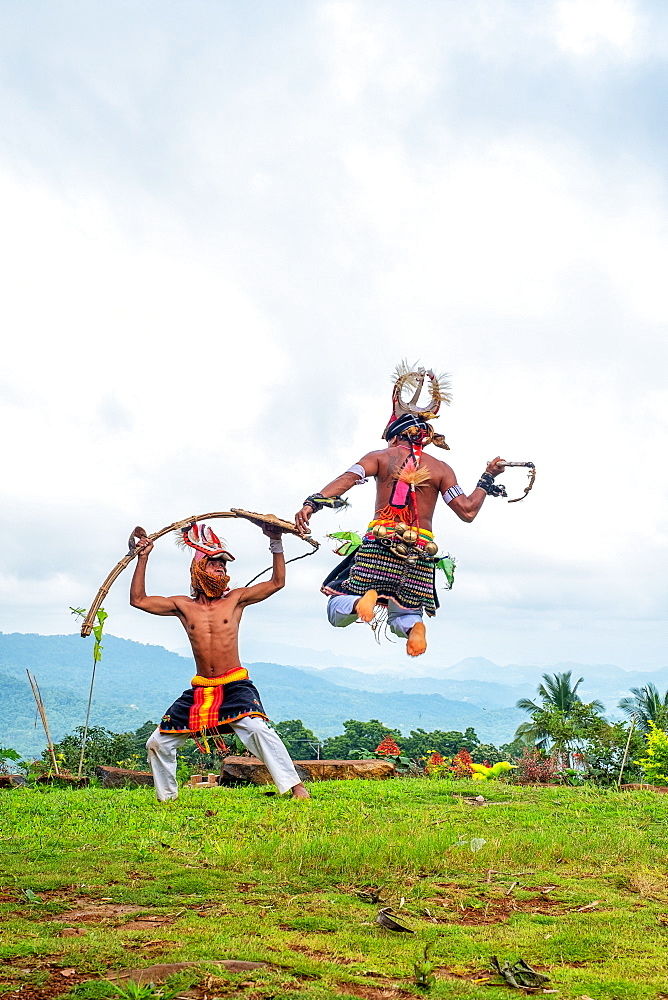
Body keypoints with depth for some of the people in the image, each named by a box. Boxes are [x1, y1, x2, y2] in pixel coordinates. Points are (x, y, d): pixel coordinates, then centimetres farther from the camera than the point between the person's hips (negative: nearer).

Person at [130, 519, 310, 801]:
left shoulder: (235, 599, 5)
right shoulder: (183, 606, 8)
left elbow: (277, 582, 2)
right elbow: (138, 600, 7)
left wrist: (276, 542, -5)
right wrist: (142, 559, 5)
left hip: (235, 685, -3)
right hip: (199, 690, 4)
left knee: (257, 728, -29)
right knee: (158, 743, 7)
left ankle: (295, 787, -24)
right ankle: (166, 797, 29)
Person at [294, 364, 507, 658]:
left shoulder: (381, 457, 8)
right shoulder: (441, 469, 10)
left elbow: (348, 479, -10)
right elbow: (468, 512, 3)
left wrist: (312, 502, -22)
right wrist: (487, 480, 19)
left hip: (379, 545, -2)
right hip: (421, 551, 2)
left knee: (336, 612, 9)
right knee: (402, 618, 23)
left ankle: (364, 599, -28)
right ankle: (413, 625, -17)